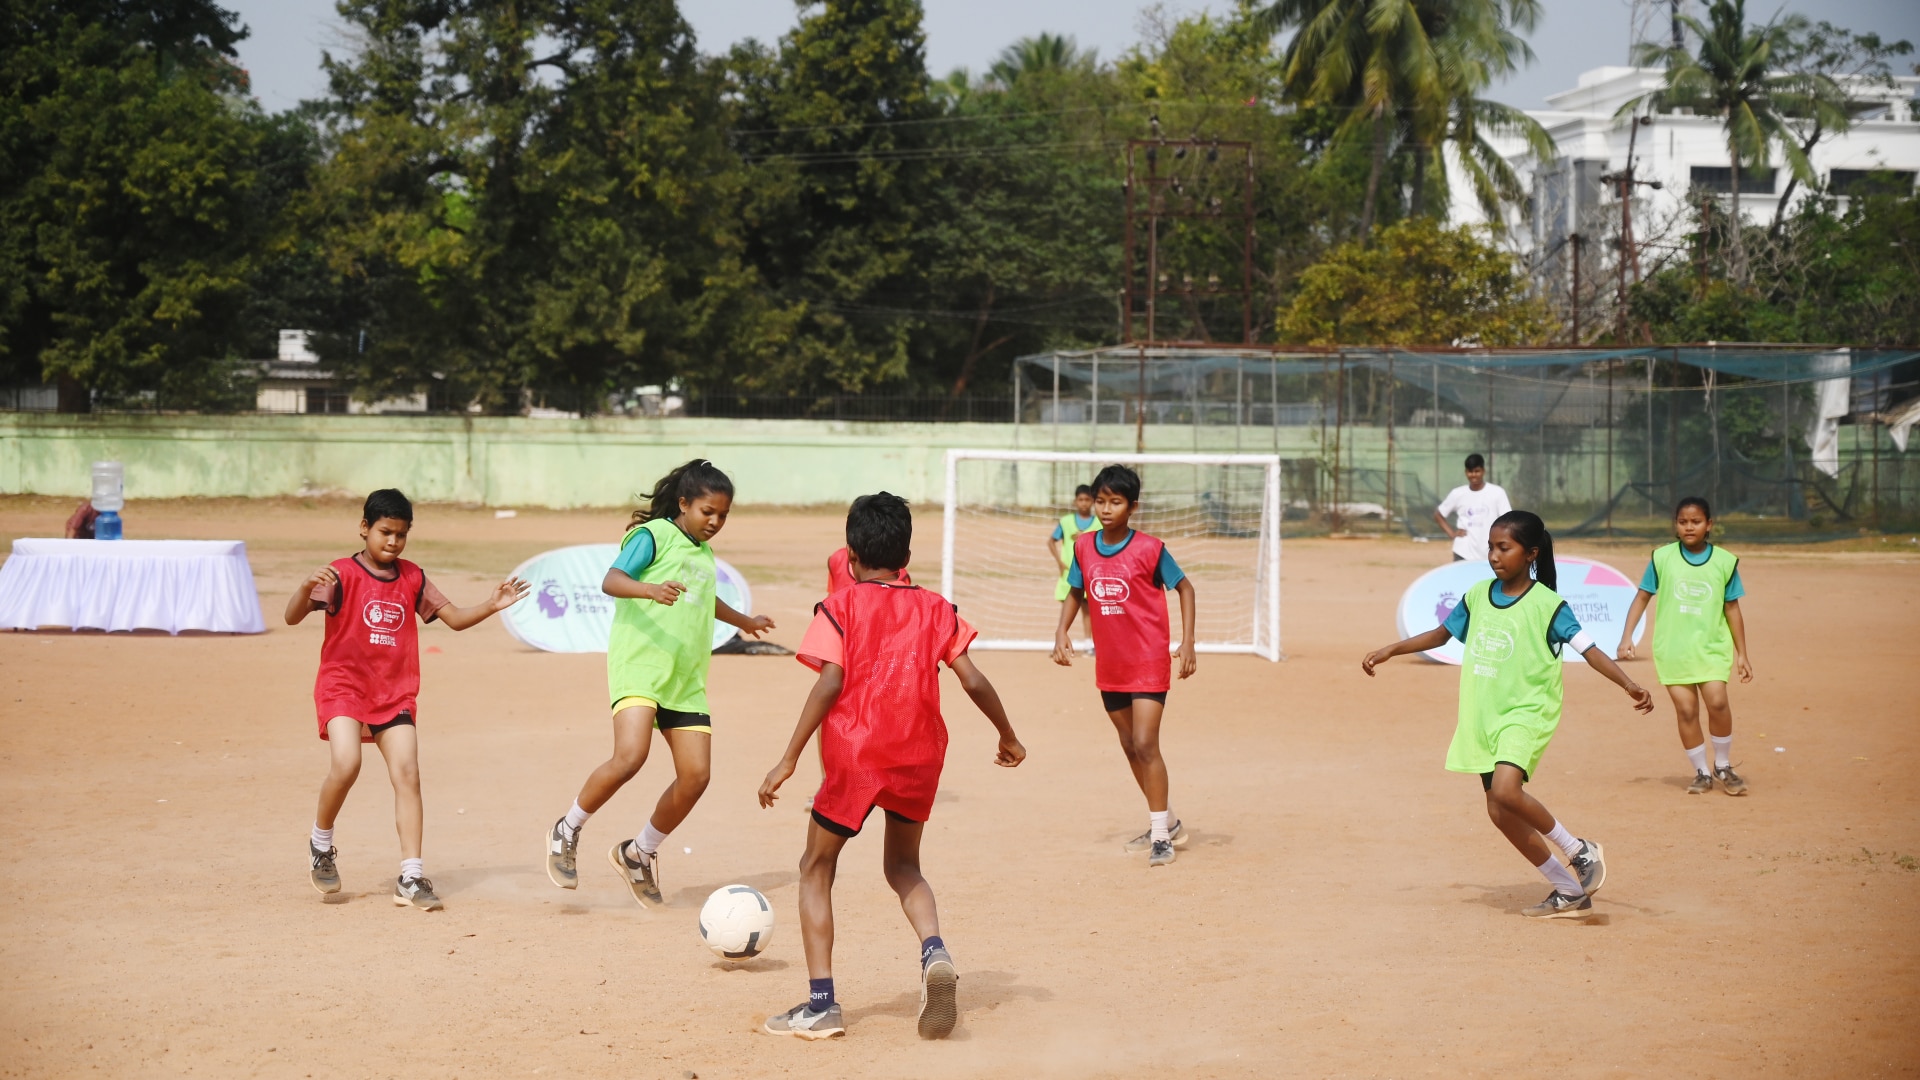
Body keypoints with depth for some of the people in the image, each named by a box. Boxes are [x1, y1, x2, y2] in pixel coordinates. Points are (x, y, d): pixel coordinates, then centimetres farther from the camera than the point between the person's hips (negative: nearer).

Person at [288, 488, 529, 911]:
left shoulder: (412, 579, 8)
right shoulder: (342, 574, -7)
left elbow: (455, 618, 14)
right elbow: (292, 617, -17)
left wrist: (492, 605, -3)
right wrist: (307, 588, -38)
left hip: (395, 694, 4)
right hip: (343, 685, -4)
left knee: (407, 773, -9)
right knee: (346, 765, -24)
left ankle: (411, 877, -7)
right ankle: (321, 844, 3)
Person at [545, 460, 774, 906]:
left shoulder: (704, 553, 21)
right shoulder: (653, 535, -3)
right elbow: (611, 580, -17)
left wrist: (743, 621, 59)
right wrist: (650, 589, -37)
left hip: (686, 679, 8)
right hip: (639, 664, -8)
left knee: (696, 774, -3)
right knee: (630, 756, -26)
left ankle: (639, 853, 17)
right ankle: (568, 832, -3)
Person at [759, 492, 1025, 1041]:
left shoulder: (839, 607, 0)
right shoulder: (935, 608, 10)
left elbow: (829, 683, -12)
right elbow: (973, 681, 4)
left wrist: (789, 758, -12)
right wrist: (1008, 736, 19)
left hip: (854, 753, -4)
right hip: (920, 755, 4)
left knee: (816, 869, 12)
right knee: (903, 866, 24)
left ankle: (821, 1003, 2)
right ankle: (934, 951, -6)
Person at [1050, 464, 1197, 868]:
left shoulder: (1149, 549, -13)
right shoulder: (1083, 546, 0)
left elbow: (1184, 588, -3)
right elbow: (1075, 592, 14)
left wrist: (1188, 641, -9)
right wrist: (1062, 631, 0)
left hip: (1149, 663, -6)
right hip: (1109, 665, 6)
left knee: (1145, 745, -13)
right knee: (1130, 748, 14)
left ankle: (1161, 836, -6)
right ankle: (1167, 823, 31)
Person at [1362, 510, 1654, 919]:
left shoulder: (1547, 604, -11)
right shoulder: (1478, 597, 6)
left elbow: (1587, 648, -15)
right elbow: (1441, 634, 21)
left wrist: (1629, 685, -27)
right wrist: (1390, 651, 18)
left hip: (1526, 713, -7)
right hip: (1484, 717, 7)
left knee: (1505, 791, -28)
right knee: (1499, 812, 4)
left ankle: (1580, 852, -7)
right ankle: (1569, 890, 16)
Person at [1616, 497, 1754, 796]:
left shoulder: (1725, 561, 1)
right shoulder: (1662, 558, 0)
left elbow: (1732, 608, 6)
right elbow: (1642, 596, 7)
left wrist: (1741, 654, 7)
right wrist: (1626, 637, -1)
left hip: (1712, 647, 0)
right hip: (1672, 648, 1)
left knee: (1717, 702, -16)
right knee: (1686, 710, -2)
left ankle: (1723, 767, 4)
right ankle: (1701, 773, 13)